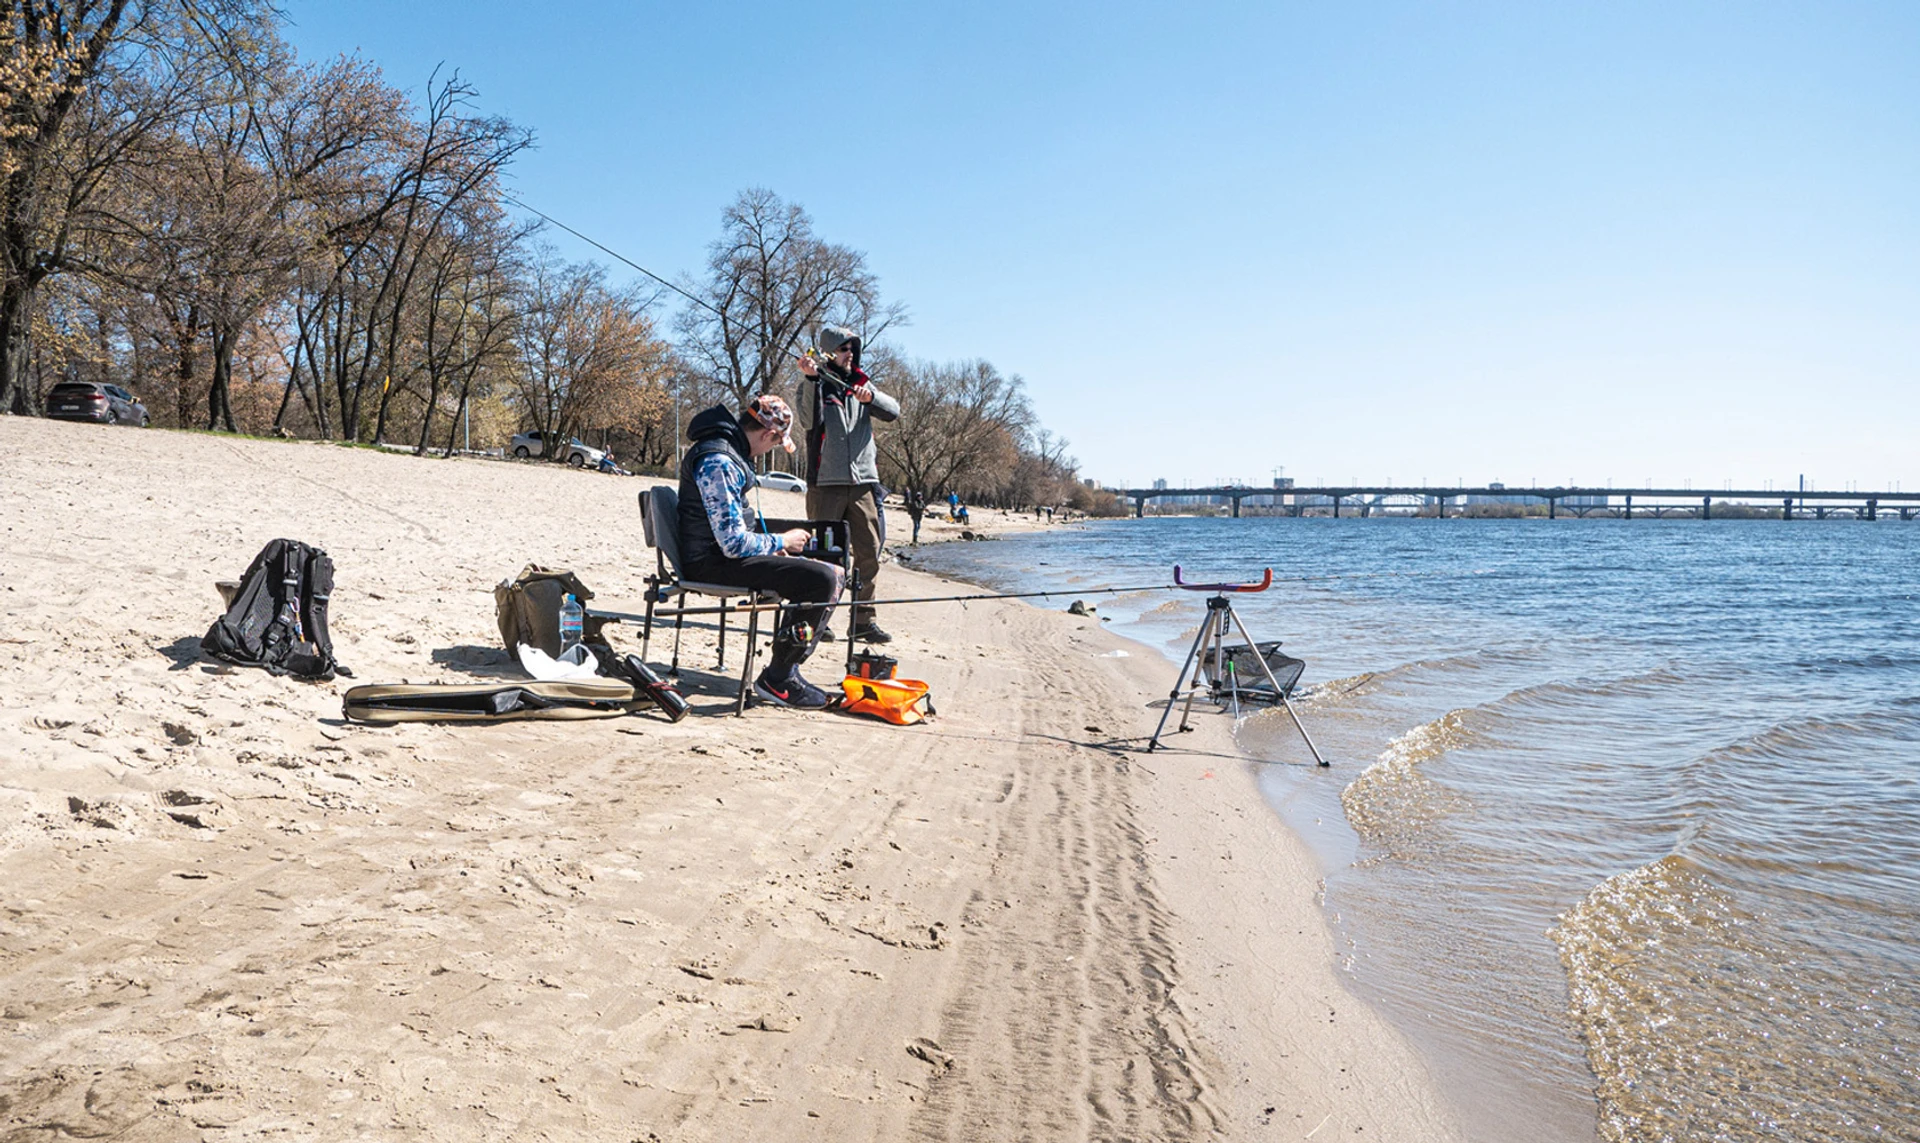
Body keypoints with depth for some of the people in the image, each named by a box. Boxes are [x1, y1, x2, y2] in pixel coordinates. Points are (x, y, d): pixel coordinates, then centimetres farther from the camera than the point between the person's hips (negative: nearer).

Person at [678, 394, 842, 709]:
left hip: (727, 552, 11)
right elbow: (734, 542, -24)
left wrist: (773, 546, 11)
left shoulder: (728, 453, 13)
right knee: (821, 580, -23)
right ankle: (776, 680, -12)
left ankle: (786, 668, 14)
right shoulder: (718, 463, -21)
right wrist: (781, 542, -9)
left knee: (831, 574, 11)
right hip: (712, 564, -11)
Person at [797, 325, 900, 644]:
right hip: (826, 482, -4)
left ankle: (863, 620, 7)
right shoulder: (816, 384, 6)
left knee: (869, 553, 1)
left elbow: (893, 411, 3)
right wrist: (811, 379, -22)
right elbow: (809, 419, -12)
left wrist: (870, 397, -16)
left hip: (861, 483, 4)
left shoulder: (862, 385, 18)